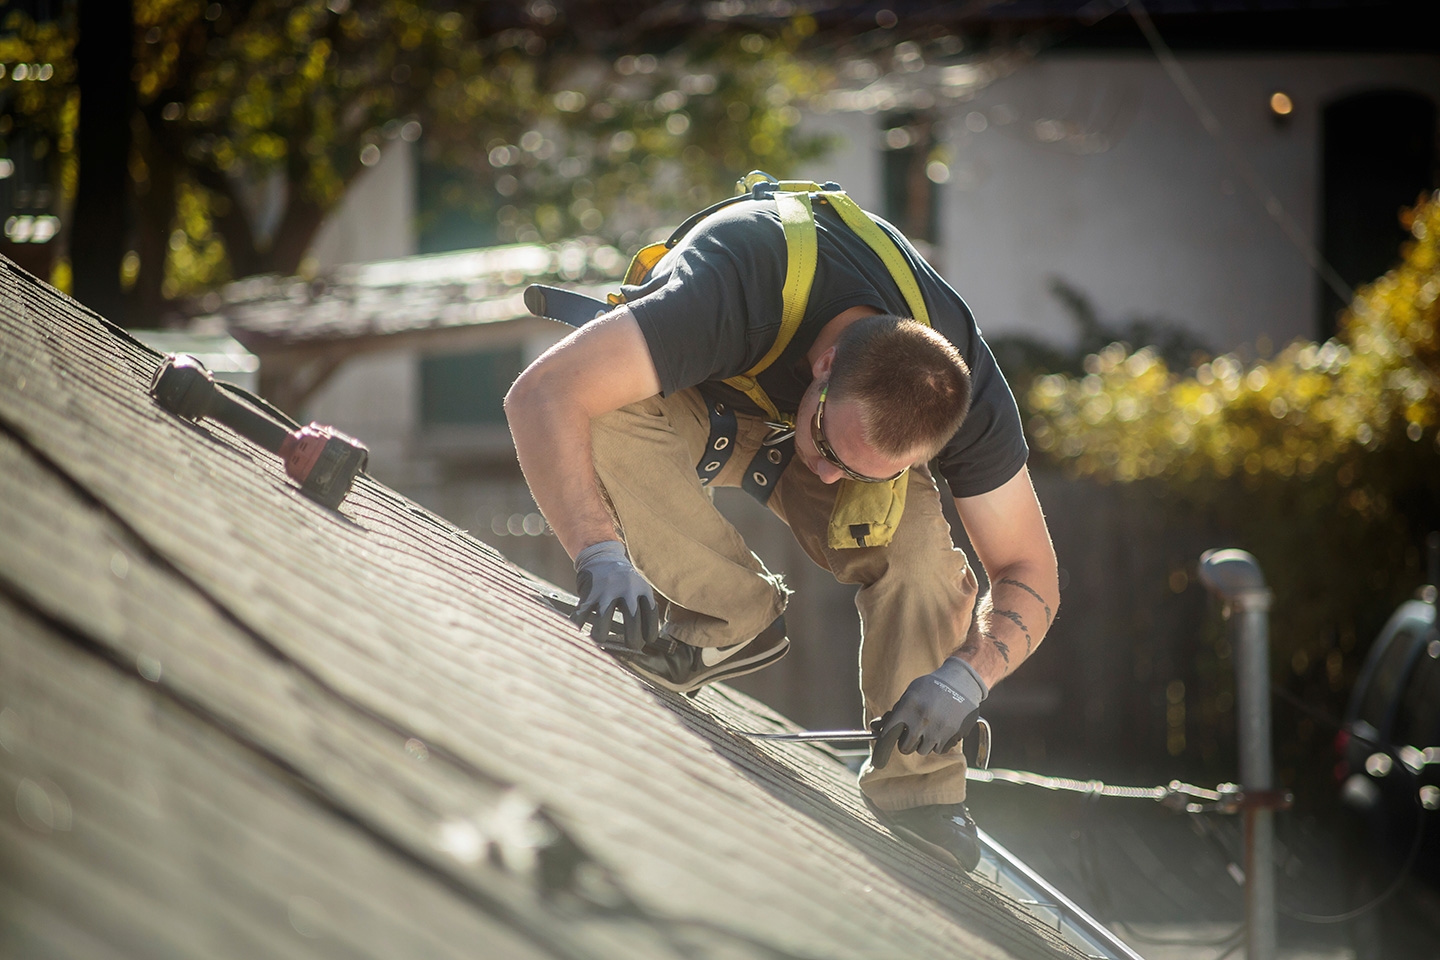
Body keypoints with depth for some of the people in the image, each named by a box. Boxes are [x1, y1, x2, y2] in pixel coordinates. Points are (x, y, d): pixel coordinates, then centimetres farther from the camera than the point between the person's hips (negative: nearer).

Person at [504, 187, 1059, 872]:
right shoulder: (739, 288, -45)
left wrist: (965, 676, -40)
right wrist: (600, 554, -61)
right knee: (606, 414, -37)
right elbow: (544, 393, -50)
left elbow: (1027, 574, -20)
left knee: (919, 545, -29)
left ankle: (915, 798, -15)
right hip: (699, 404, -1)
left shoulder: (965, 392, -32)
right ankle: (734, 620, -20)